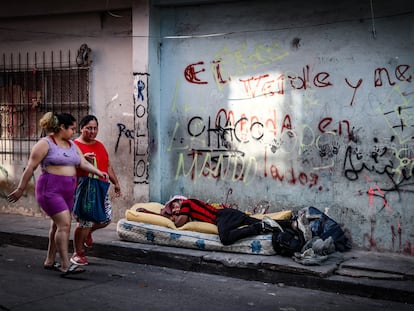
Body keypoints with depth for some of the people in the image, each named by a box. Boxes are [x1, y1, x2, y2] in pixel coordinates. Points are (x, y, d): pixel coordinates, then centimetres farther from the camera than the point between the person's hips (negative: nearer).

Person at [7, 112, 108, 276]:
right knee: (64, 224, -14)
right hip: (50, 189, -8)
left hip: (68, 191, 8)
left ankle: (50, 261, 24)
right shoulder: (45, 143, -8)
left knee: (58, 226, 12)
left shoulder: (72, 145, 14)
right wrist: (20, 189, -6)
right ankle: (66, 265, -12)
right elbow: (30, 167, -7)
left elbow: (84, 163, 6)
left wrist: (98, 172, -10)